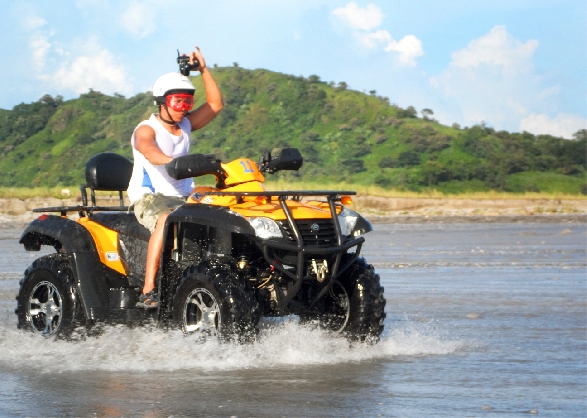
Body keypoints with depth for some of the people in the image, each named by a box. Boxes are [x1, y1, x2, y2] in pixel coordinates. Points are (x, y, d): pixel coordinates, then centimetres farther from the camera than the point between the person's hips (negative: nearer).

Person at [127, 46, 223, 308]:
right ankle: (148, 292, -45)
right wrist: (174, 162, -49)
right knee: (166, 219, -40)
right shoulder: (147, 130, -7)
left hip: (184, 197, 7)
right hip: (149, 198, -7)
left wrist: (203, 70, 8)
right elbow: (148, 150, -30)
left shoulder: (185, 126, 14)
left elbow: (215, 105, 15)